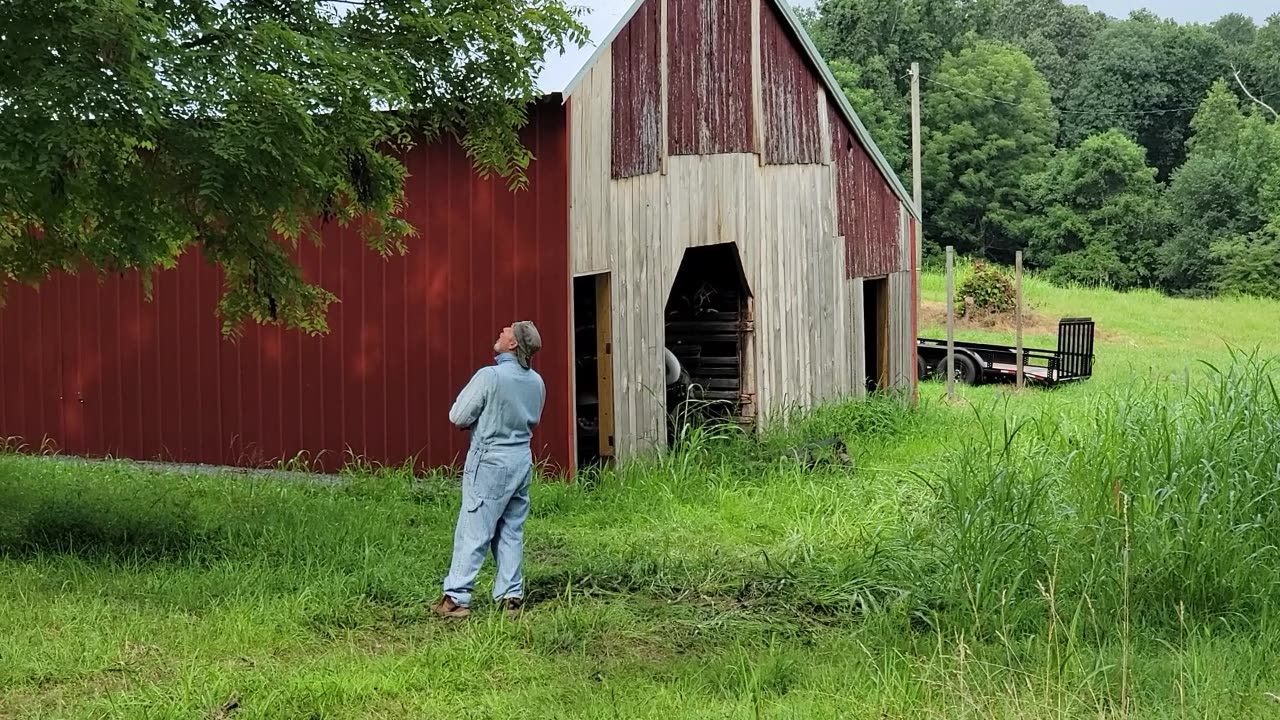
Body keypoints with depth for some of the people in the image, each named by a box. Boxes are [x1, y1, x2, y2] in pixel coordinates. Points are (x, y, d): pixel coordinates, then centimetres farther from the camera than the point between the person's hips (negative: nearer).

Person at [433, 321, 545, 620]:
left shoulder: (489, 376, -17)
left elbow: (457, 417, -12)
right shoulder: (536, 382, 4)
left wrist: (474, 421, 9)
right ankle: (511, 596, 13)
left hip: (490, 462, -6)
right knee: (511, 531, 12)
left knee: (473, 532, -2)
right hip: (522, 461, 6)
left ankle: (456, 597, 0)